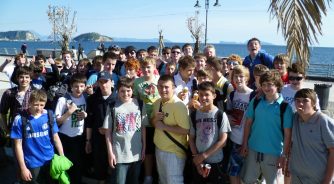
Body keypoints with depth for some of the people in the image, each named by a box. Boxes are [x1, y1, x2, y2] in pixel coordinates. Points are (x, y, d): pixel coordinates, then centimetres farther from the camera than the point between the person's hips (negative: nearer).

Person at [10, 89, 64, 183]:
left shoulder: (49, 116, -5)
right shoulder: (20, 119, -11)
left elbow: (56, 138, 3)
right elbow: (18, 145, -6)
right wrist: (23, 168, -6)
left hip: (50, 161, 2)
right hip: (32, 164, -2)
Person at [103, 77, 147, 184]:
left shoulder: (139, 104, 1)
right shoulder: (112, 107, -5)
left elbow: (143, 128, 6)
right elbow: (108, 131, -3)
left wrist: (144, 148, 4)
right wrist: (110, 152, -6)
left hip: (137, 153, 2)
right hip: (119, 155, -2)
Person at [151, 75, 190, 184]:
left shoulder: (179, 105, -20)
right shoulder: (157, 103, 5)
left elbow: (185, 130, -26)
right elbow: (152, 123, 15)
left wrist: (164, 126, -23)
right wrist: (155, 119, -8)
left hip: (174, 152, -8)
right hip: (159, 149, 8)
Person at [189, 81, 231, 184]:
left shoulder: (220, 115, -8)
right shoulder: (194, 115, 2)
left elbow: (223, 140, -10)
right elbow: (191, 138, 5)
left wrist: (204, 155, -11)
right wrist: (196, 158, -4)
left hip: (215, 162, -3)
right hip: (198, 161, 3)